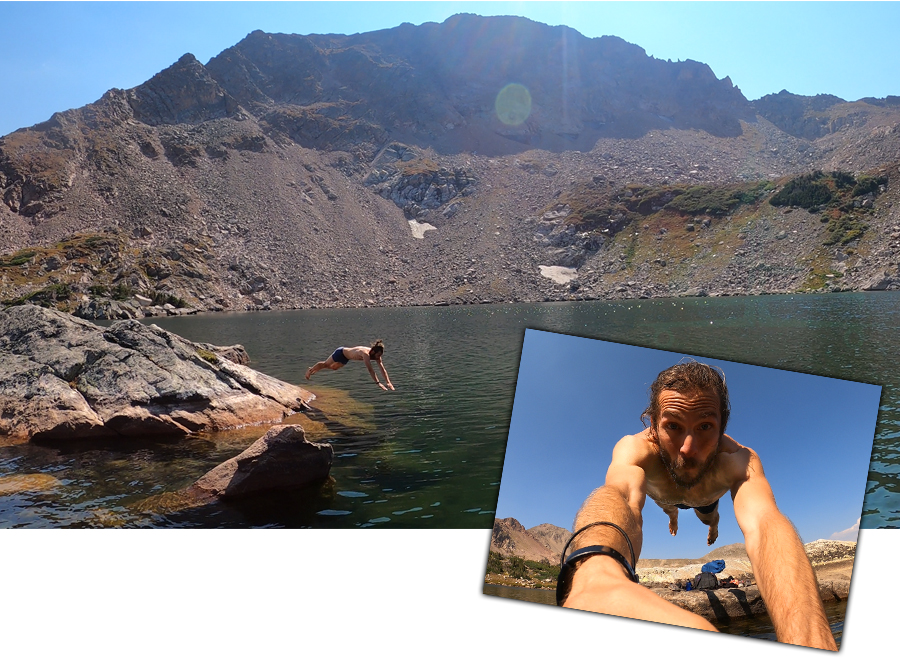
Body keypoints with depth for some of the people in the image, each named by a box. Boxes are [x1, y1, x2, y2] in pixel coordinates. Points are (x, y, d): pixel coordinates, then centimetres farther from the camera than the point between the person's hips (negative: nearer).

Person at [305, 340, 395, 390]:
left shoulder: (376, 355, -22)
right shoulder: (366, 354, -44)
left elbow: (382, 369, -20)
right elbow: (370, 370, -50)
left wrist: (388, 382, -27)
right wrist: (378, 383, -53)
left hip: (346, 358, 8)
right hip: (341, 352, -8)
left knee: (334, 367, 31)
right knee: (325, 364, 15)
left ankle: (313, 369, 54)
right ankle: (311, 370, 43)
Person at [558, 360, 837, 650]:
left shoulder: (737, 459, -48)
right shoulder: (634, 448, -50)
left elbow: (763, 523, -67)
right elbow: (620, 494, -73)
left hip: (707, 494, 1)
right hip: (661, 492, 0)